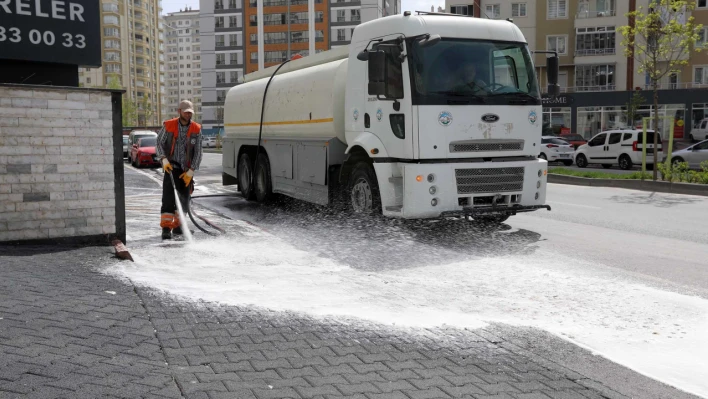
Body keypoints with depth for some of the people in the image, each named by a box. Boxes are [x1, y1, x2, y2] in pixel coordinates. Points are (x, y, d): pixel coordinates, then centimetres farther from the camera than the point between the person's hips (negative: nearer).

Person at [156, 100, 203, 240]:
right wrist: (164, 159, -15)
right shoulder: (168, 126, -5)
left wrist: (191, 171, -7)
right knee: (168, 197, -11)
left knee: (184, 197, 10)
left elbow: (198, 152, 0)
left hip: (186, 170, 3)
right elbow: (159, 143, 1)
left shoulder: (196, 129, -1)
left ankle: (177, 225, 23)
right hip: (171, 167, -3)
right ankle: (166, 227, -12)